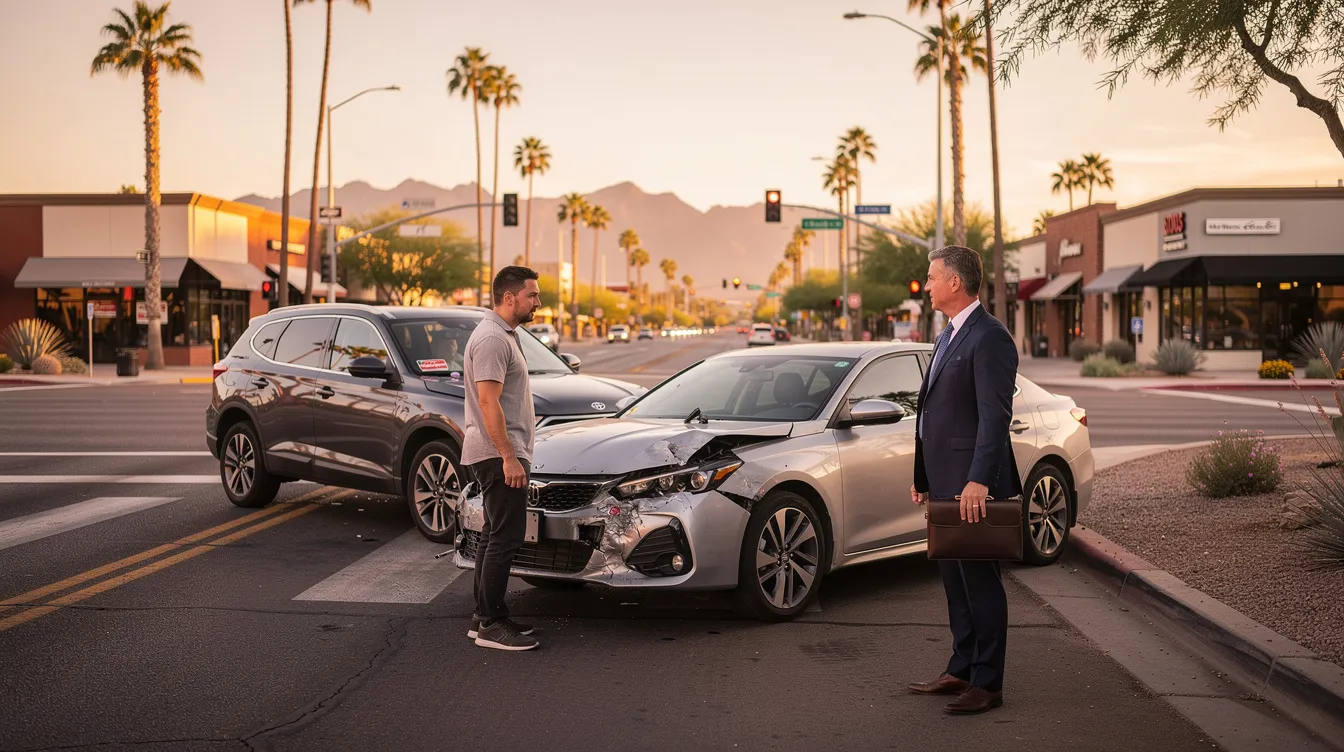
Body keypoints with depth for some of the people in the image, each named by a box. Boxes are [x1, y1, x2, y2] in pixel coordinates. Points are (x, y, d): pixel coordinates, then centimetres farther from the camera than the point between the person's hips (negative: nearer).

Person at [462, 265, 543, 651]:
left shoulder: (504, 335, 18)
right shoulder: (492, 339, -16)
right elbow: (488, 402, -22)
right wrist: (509, 457, -24)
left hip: (500, 455, 11)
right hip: (500, 455, -11)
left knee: (494, 535, 14)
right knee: (505, 538, -9)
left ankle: (484, 617, 20)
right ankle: (490, 624, -5)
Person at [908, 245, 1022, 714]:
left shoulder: (989, 338, -14)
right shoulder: (948, 338, 17)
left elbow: (995, 416, -21)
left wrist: (978, 481, -27)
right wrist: (922, 475, 20)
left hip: (971, 485, -10)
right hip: (944, 482, 10)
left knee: (981, 582, -1)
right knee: (955, 579, 16)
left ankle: (986, 683, 7)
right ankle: (961, 671, 26)